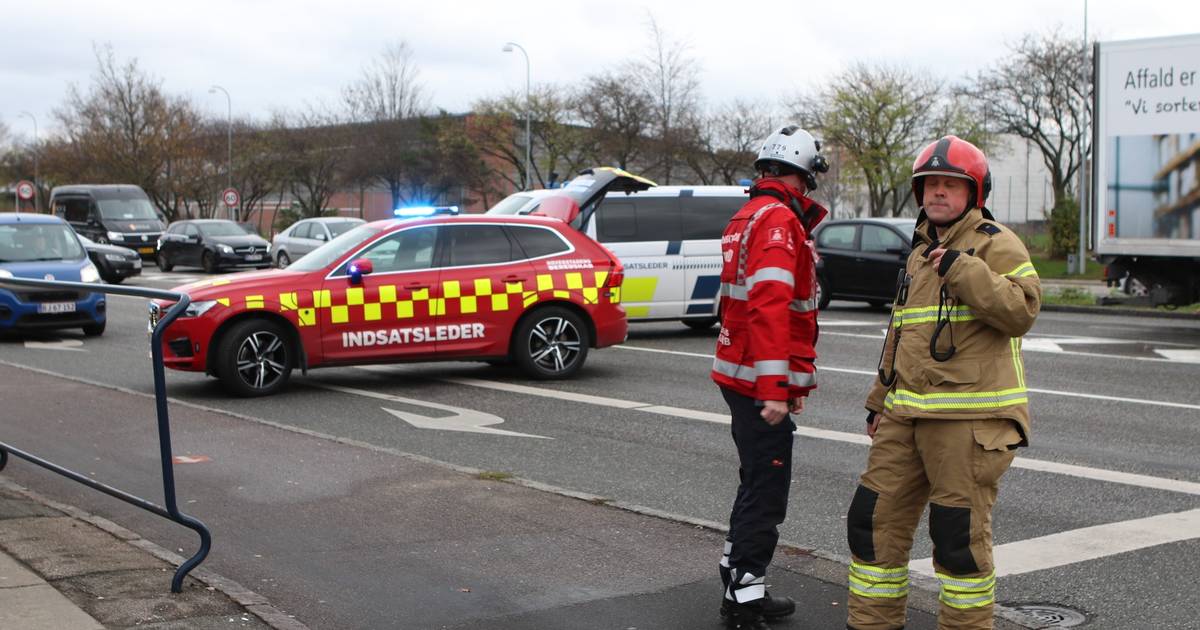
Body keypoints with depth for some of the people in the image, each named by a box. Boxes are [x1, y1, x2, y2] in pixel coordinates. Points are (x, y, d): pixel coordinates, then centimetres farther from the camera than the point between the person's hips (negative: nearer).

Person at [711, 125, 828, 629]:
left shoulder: (749, 217, 18)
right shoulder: (779, 220, -16)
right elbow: (770, 308, -26)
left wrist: (793, 381, 28)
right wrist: (775, 389, -29)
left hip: (741, 376, 10)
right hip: (761, 381, -10)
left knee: (758, 484, 19)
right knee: (766, 492, -4)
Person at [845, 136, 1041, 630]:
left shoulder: (997, 245, -3)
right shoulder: (921, 251, 21)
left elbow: (1022, 310, -19)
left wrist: (962, 269, -21)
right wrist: (880, 400, 25)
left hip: (970, 418, -8)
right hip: (907, 416, 8)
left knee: (960, 534, -2)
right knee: (875, 519, 9)